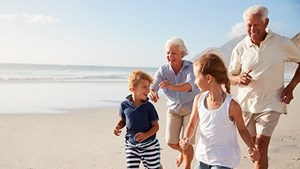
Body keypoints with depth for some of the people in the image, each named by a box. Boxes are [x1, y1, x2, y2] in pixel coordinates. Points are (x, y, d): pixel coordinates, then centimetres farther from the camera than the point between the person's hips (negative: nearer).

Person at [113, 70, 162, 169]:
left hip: (149, 145, -2)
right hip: (131, 145, 2)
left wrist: (146, 135, -24)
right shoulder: (124, 105, -7)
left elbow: (156, 126, -7)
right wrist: (118, 126, -11)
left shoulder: (148, 106, -12)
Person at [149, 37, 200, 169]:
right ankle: (183, 152, 39)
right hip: (174, 107, 3)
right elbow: (153, 85, -29)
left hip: (191, 107, -3)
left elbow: (190, 85, -45)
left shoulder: (191, 67, -26)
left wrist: (173, 86, -64)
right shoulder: (163, 69, -15)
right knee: (171, 142, 4)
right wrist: (152, 92, -54)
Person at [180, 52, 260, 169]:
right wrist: (186, 139, -14)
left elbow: (242, 129, -5)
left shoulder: (231, 105, -20)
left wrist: (251, 147, -21)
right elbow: (192, 125, 5)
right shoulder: (198, 99, -6)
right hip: (203, 157, 6)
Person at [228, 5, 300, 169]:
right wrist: (239, 79, -18)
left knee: (261, 145, -13)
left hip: (270, 104, -3)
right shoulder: (240, 48, -2)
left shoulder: (282, 43, -7)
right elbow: (230, 76, 6)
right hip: (246, 103, 3)